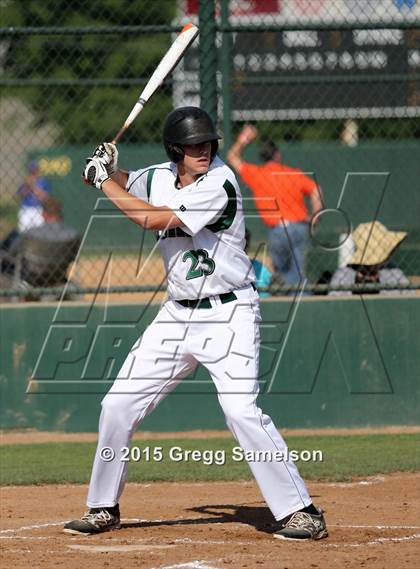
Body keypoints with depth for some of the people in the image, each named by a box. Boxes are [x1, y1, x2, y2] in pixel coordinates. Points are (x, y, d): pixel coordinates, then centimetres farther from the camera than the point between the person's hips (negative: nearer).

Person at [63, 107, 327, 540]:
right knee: (118, 405, 7)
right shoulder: (160, 177, 4)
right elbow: (126, 185, 25)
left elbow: (153, 219, -24)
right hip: (177, 315, 7)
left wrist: (103, 181, -13)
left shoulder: (219, 185, -19)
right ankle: (104, 508, 22)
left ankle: (300, 511, -15)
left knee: (242, 410, -22)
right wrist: (108, 169, 1)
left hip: (227, 314, -7)